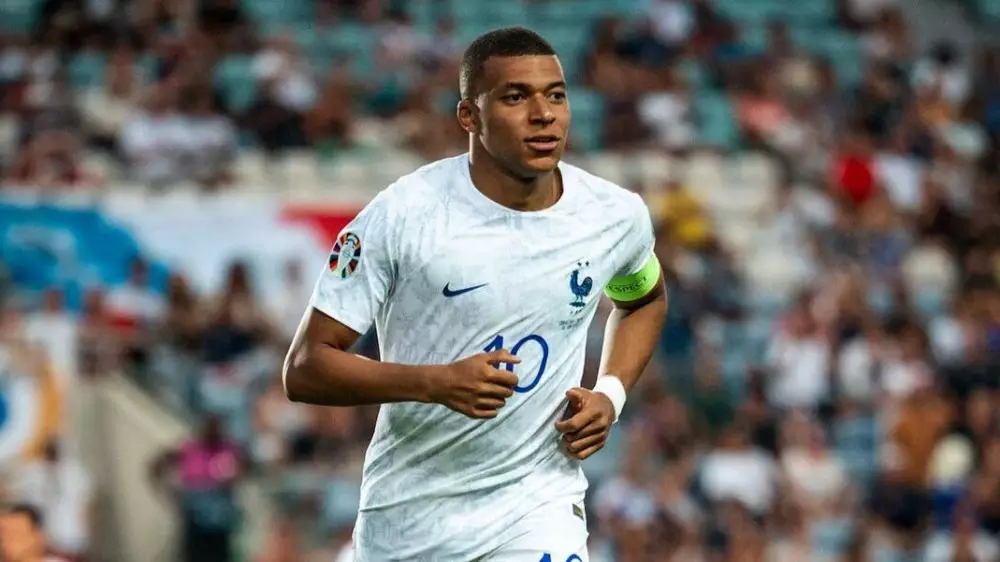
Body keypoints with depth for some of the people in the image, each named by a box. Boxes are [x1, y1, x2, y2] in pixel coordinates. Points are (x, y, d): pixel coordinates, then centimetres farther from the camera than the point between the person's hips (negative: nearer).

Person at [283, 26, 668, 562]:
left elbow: (644, 300, 21)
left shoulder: (617, 216, -4)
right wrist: (435, 382, -28)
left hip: (536, 510, 1)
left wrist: (610, 394, 2)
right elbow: (304, 369, -14)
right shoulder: (402, 214, -15)